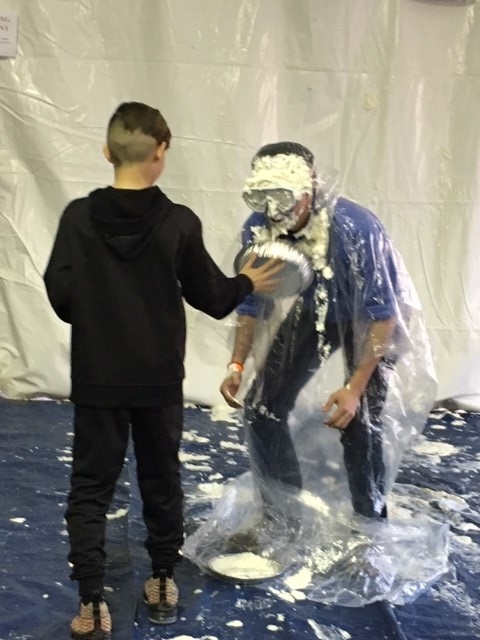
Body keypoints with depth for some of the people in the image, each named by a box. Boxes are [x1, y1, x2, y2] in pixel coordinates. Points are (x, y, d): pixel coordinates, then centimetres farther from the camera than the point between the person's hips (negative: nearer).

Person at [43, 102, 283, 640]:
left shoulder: (78, 217, -9)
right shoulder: (179, 222, -11)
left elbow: (60, 295, -6)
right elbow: (210, 296, -1)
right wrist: (247, 283, 18)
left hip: (97, 378, 0)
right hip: (160, 379, 0)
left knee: (90, 485, 10)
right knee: (161, 479, 17)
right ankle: (162, 583, 31)